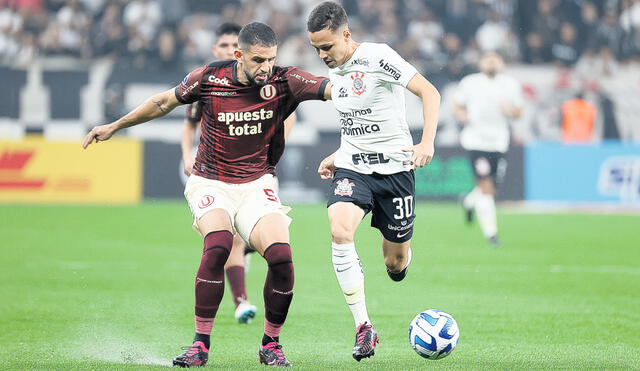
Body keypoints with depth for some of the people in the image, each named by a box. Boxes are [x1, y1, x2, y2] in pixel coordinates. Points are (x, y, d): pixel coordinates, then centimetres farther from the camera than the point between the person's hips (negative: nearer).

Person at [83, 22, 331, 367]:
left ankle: (271, 345, 1)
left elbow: (330, 88, -19)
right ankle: (201, 344, -21)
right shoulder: (209, 78, -9)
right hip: (210, 183, -1)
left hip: (257, 184, 1)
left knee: (281, 255, -20)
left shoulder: (283, 81, -10)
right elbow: (164, 102, 7)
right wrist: (114, 126, 14)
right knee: (218, 243, -30)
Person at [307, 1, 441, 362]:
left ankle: (398, 255, 47)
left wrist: (427, 142, -30)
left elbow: (429, 92, -18)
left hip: (394, 167, -4)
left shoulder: (378, 57, -13)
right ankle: (364, 327, -21)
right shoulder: (335, 71, 9)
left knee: (396, 264, 4)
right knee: (340, 231, -26)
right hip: (353, 169, 4)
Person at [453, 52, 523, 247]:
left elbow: (518, 112, 13)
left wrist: (510, 111, -10)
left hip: (498, 141, 3)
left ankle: (469, 201, 40)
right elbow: (457, 106, 12)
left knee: (491, 187, 6)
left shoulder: (511, 84, 8)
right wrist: (462, 115, -10)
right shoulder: (469, 83, 3)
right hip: (476, 139, -3)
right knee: (485, 185, -11)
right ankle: (490, 231, -5)